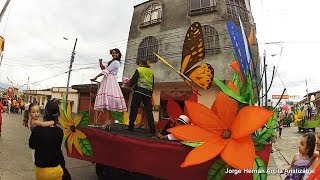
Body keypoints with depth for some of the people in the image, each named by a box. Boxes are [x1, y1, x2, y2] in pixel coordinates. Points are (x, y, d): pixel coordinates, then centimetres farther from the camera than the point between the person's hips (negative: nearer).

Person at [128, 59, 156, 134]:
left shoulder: (139, 69, 5)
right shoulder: (151, 72, 18)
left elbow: (133, 80, -2)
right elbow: (153, 84, 18)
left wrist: (130, 84, 18)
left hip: (139, 91, -4)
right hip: (148, 93, 4)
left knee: (134, 108, 2)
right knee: (149, 110, 4)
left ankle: (131, 126, 3)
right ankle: (152, 129, 1)